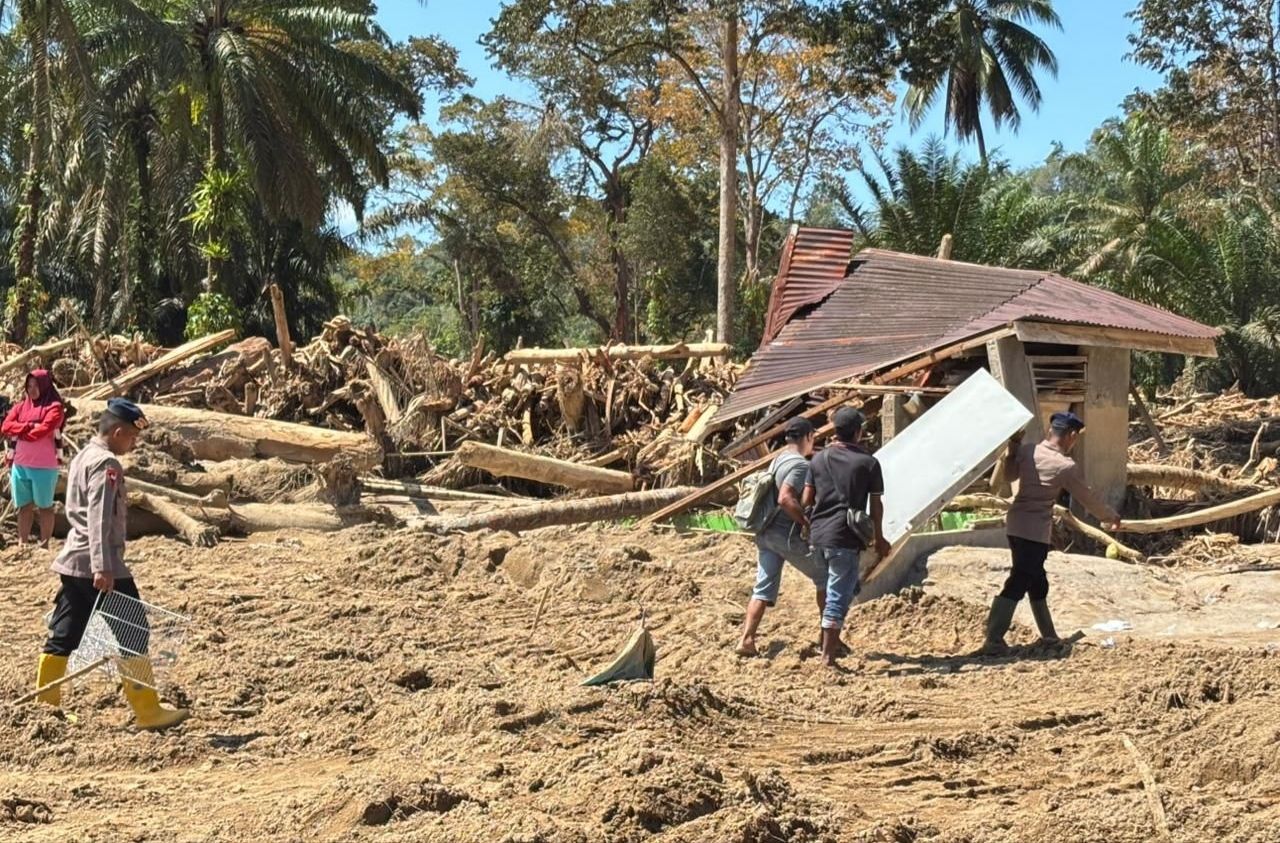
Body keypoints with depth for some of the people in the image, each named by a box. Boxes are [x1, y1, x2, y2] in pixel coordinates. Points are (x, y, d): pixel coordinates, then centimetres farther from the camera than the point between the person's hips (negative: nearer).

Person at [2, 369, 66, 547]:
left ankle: (44, 545, 10)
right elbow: (5, 427, -1)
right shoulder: (20, 406, 12)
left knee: (44, 506, 6)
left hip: (43, 467, -5)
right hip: (19, 465, 5)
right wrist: (29, 427, -14)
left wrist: (19, 431, -2)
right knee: (24, 506, 11)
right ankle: (22, 544, 16)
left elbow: (42, 430, -17)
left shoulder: (54, 407, -5)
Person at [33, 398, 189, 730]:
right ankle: (148, 712, 2)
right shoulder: (106, 464, -14)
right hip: (99, 568, -9)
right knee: (133, 636, -2)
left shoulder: (82, 457, 15)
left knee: (63, 636, 12)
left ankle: (43, 703, 15)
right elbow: (99, 519, -24)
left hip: (73, 562, 9)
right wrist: (102, 568, -30)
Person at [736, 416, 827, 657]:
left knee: (763, 589, 7)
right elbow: (785, 499, -26)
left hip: (765, 534, 8)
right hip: (789, 536, -8)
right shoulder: (800, 464, -14)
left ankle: (746, 640, -4)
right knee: (825, 579, 8)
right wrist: (807, 524, -21)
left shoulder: (777, 461, 15)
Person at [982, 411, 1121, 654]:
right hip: (1036, 531, -8)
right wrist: (1112, 517, 16)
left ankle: (1048, 635, 30)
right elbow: (1089, 498, 0)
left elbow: (1010, 474, 20)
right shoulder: (1066, 467, -13)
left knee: (1036, 581, 19)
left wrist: (1013, 448, 14)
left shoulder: (1027, 450, 1)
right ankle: (993, 641, -12)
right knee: (1017, 585, -8)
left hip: (1016, 525, 8)